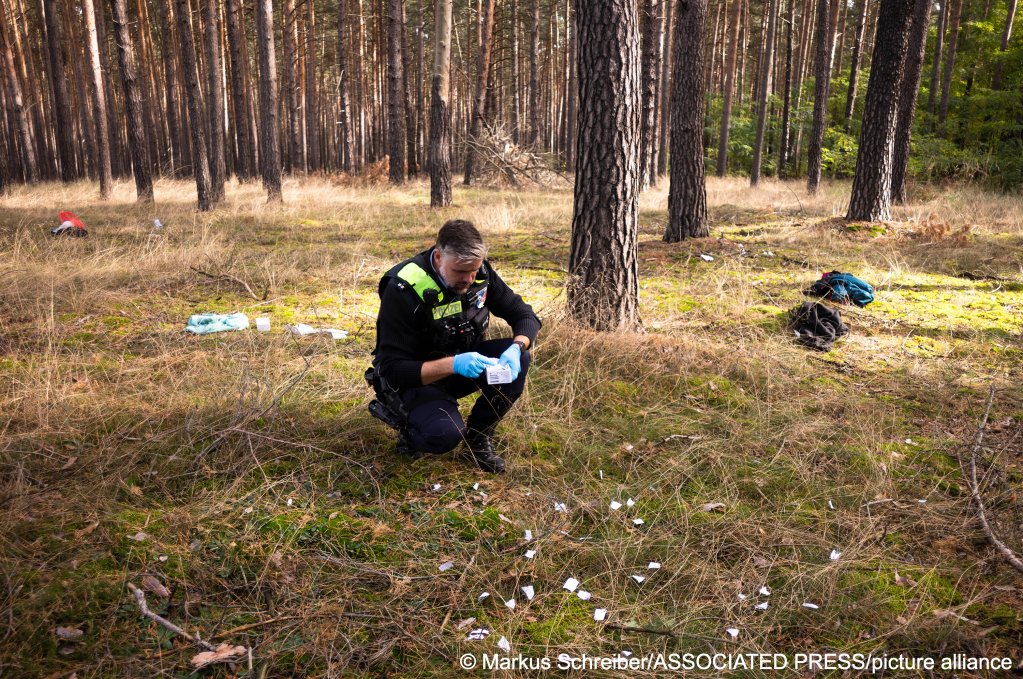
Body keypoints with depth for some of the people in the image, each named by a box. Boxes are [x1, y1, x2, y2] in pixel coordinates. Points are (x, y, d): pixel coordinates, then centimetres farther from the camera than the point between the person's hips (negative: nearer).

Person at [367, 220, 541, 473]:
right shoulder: (403, 289, -26)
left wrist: (517, 348, -29)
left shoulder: (481, 272, -12)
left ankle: (478, 435, -1)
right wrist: (451, 364, -42)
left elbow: (524, 315, -5)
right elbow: (392, 369, -26)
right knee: (444, 433, -34)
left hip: (463, 363, 5)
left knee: (518, 358, -22)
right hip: (417, 377, -5)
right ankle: (409, 427, 5)